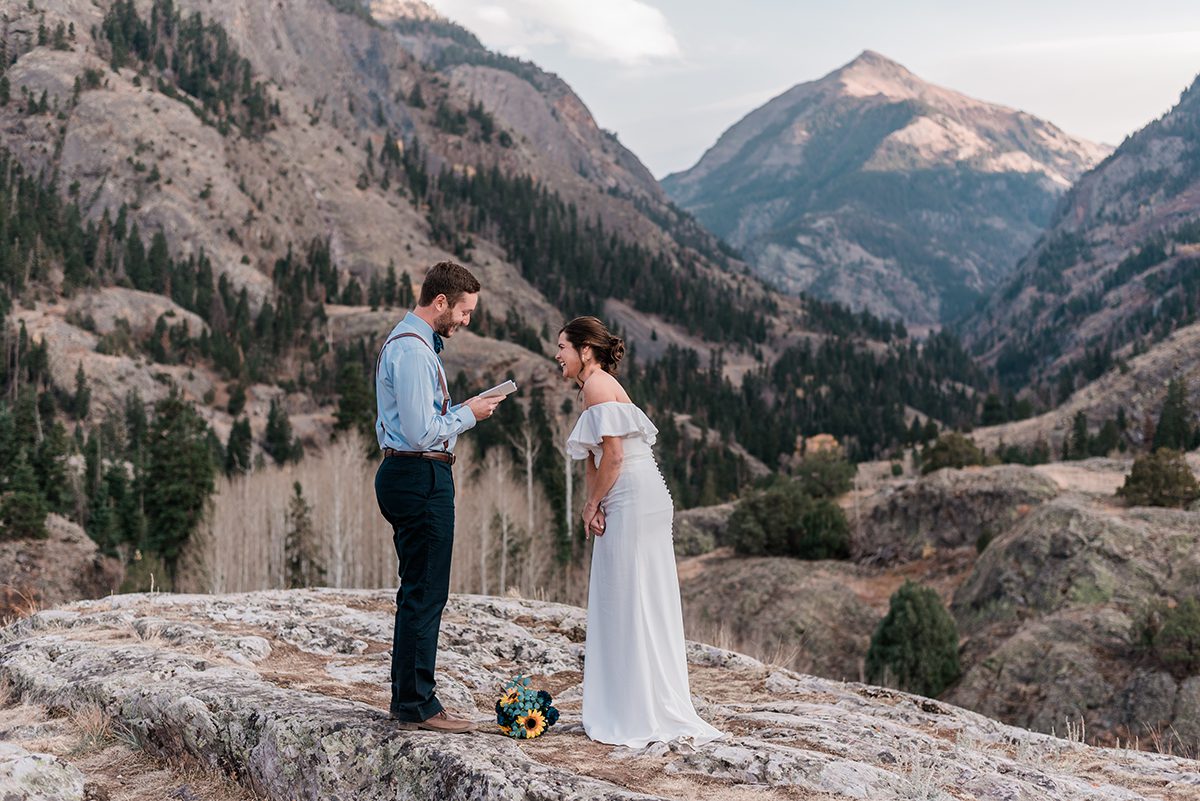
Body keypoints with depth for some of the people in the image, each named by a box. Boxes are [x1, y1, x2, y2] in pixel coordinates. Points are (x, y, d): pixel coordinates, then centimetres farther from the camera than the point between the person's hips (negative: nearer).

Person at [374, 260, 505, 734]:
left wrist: (458, 412, 15)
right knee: (425, 593, -6)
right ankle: (417, 706, 0)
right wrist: (468, 415, -8)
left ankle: (407, 697, 23)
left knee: (417, 591, 16)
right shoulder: (413, 350, -17)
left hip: (404, 474, 11)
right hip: (421, 477, -11)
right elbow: (423, 432, -21)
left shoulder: (406, 342, 17)